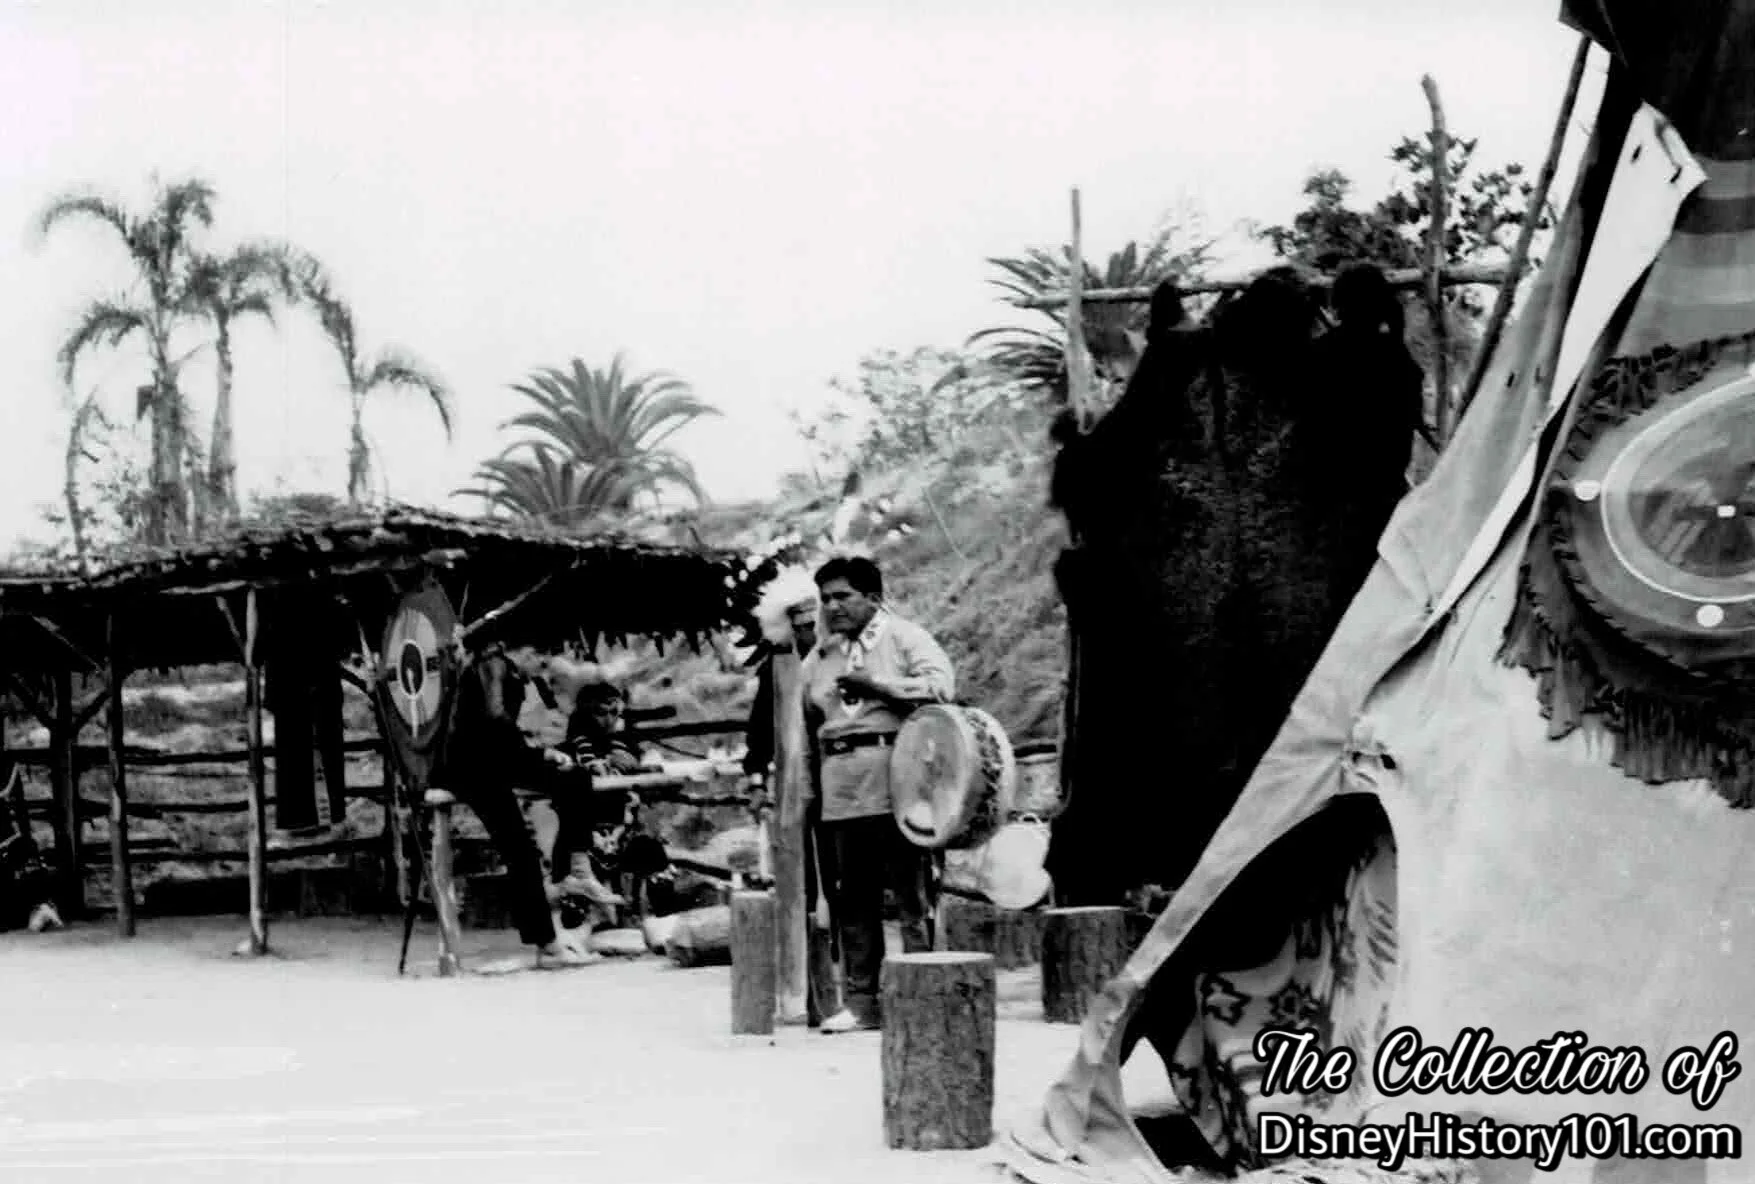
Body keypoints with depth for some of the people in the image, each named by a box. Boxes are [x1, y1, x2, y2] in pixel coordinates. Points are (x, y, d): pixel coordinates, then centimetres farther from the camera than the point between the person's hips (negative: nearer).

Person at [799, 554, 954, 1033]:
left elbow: (941, 685, -14)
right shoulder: (819, 658, 19)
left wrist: (876, 685, -14)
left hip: (896, 784, -5)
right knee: (853, 899, 7)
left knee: (911, 895, -4)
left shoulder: (905, 638, 3)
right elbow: (804, 726, 24)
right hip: (841, 791, 6)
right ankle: (862, 999, 13)